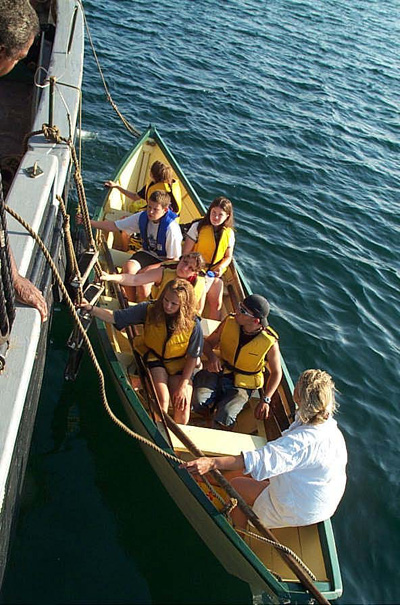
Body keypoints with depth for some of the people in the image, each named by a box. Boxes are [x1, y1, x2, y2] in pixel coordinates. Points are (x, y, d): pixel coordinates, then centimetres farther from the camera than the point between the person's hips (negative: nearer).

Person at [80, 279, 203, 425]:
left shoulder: (193, 324, -17)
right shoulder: (149, 310, -16)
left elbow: (192, 357, -7)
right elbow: (115, 317, -18)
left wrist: (183, 386, -11)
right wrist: (91, 309, -34)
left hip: (179, 366, 1)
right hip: (153, 358, -1)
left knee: (183, 410, -13)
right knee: (162, 399, -25)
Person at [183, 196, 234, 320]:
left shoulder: (229, 233, 0)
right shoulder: (198, 227, -11)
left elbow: (228, 256, 9)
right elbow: (186, 253, -11)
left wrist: (221, 267, -12)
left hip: (215, 273, 4)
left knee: (217, 304, -1)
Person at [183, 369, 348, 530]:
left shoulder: (303, 440, -37)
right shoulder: (330, 426, -10)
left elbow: (262, 459, -47)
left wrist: (212, 463, -51)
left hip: (298, 513, -8)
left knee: (236, 485, 6)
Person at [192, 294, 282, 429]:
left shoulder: (270, 342, -18)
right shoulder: (230, 321, -12)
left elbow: (276, 373, -3)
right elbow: (208, 342, 4)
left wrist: (265, 400, -11)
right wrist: (211, 356, -19)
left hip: (242, 386, -2)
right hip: (218, 372, 3)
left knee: (224, 419, -27)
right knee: (199, 402, -26)